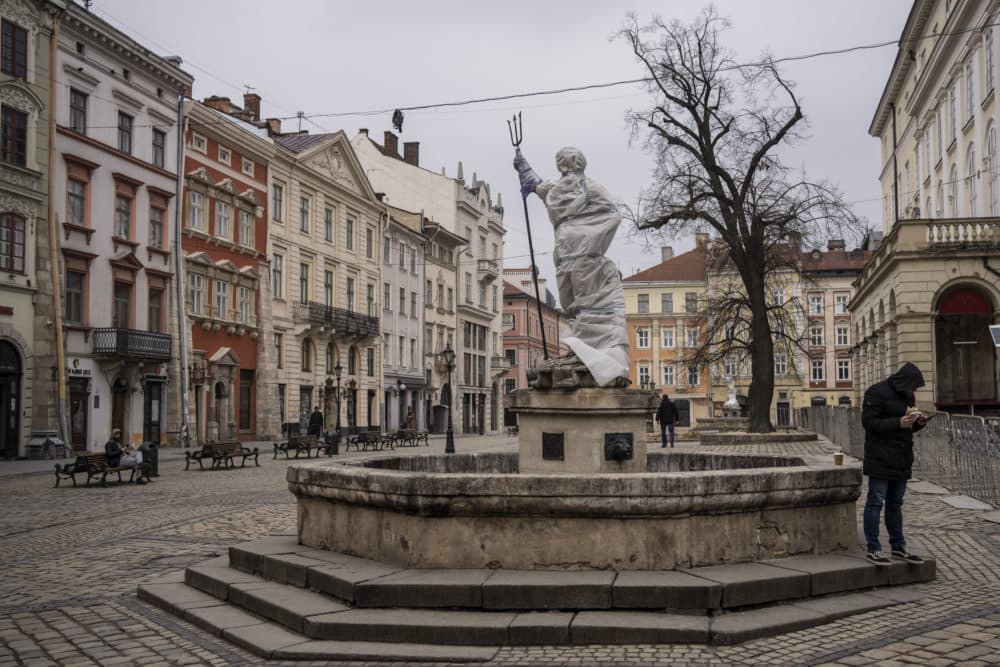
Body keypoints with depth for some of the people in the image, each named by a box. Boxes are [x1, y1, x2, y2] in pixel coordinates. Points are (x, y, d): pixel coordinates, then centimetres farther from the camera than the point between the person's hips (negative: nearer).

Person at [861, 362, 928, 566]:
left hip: (901, 460, 9)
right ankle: (873, 549, 2)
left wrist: (918, 422, 0)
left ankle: (898, 547, 24)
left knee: (895, 503, 16)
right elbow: (868, 422, -17)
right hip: (880, 459, -9)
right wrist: (898, 423, -25)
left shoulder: (907, 396, 15)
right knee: (876, 502, -4)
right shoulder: (876, 393, -12)